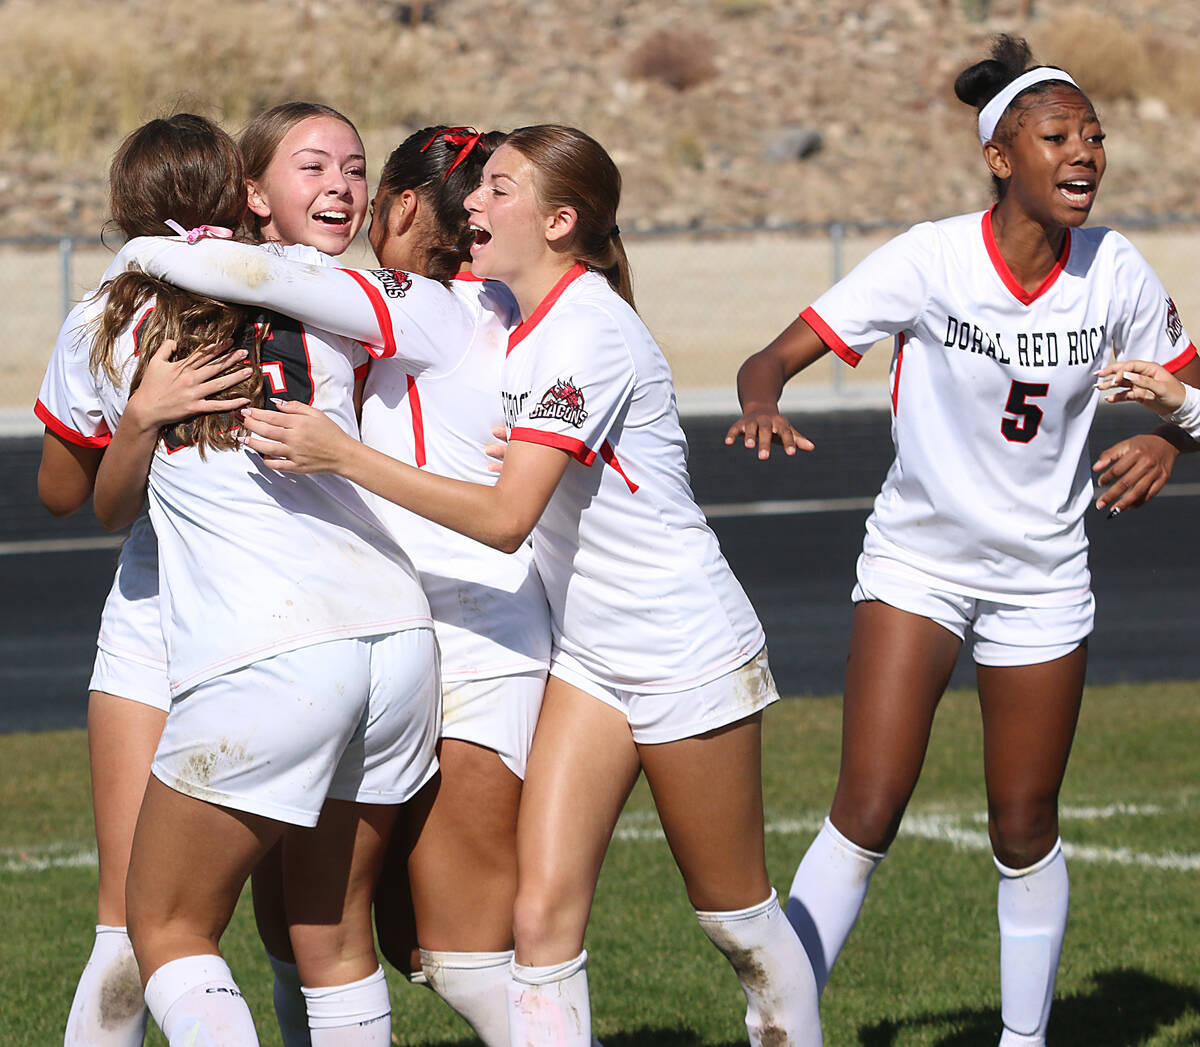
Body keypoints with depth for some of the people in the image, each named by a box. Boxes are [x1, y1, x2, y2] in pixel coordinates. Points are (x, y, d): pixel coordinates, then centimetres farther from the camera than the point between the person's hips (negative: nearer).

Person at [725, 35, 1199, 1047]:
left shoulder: (1115, 272, -9)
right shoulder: (929, 260, -18)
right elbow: (771, 361, -19)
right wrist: (763, 406, -42)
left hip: (1043, 574, 3)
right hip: (917, 560, -2)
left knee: (1026, 829, 8)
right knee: (866, 813, -12)